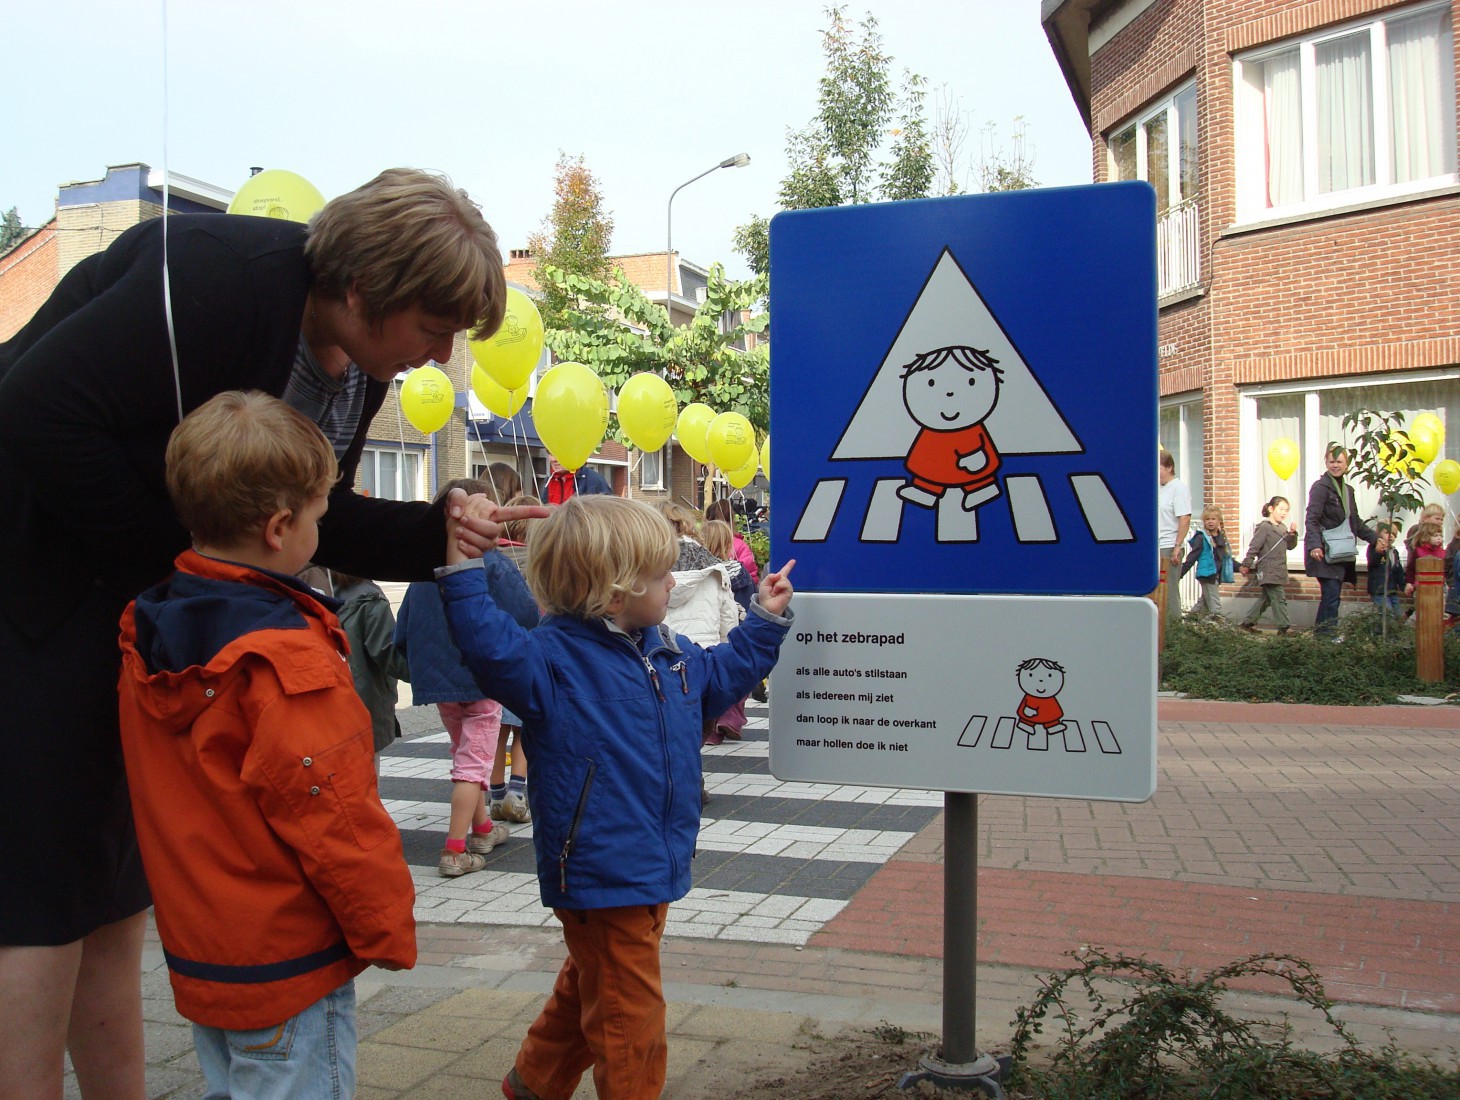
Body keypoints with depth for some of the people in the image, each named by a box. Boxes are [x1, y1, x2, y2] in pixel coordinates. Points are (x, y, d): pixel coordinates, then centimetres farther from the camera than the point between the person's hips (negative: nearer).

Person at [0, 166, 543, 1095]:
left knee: (117, 887, 13)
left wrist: (438, 533, -9)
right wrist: (173, 554, -21)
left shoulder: (361, 361, 0)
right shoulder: (216, 279, -25)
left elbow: (311, 522, 5)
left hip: (143, 606, 8)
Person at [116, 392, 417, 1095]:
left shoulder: (144, 636, 0)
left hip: (194, 953, 8)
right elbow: (333, 818, -22)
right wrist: (388, 931, -10)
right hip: (287, 965, -8)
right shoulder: (286, 659, -26)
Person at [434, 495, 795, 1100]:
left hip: (653, 868, 10)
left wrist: (764, 619, 24)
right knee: (629, 1016, 4)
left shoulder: (668, 652, 6)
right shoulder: (553, 659, -20)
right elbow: (492, 646, -37)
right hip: (601, 875, -9)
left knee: (588, 990, 27)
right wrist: (462, 571, -43)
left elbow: (719, 675, 24)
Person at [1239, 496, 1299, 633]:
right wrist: (1246, 565, -15)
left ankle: (1248, 622, 23)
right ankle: (1283, 628, -7)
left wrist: (1293, 534, -2)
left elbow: (1291, 546, 16)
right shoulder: (1264, 527, -11)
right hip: (1268, 572, -9)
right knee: (1279, 598, -9)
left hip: (1278, 572, 9)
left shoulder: (1283, 528, 15)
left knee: (1266, 598, 15)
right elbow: (1254, 547, -13)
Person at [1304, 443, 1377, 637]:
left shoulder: (1348, 490, 18)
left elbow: (1355, 522, 27)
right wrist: (1314, 545, -29)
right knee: (1331, 593, -13)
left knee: (1333, 595, 7)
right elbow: (1311, 519, -17)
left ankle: (1322, 634, 12)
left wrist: (1375, 538, 20)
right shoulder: (1321, 487, -8)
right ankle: (1325, 635, -9)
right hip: (1324, 553, -8)